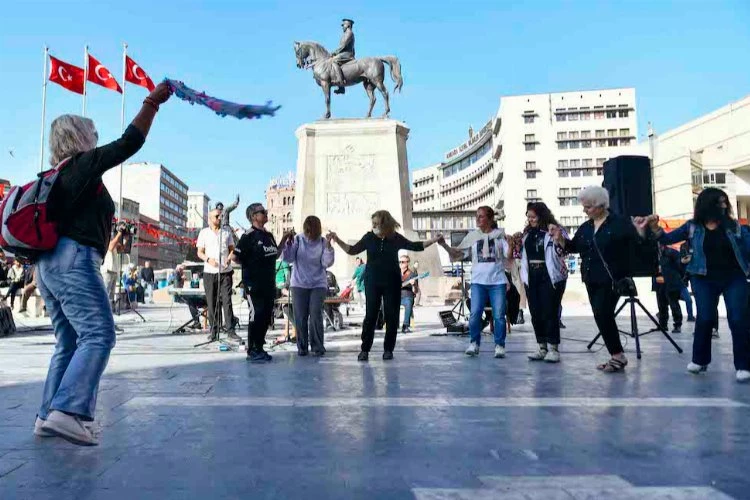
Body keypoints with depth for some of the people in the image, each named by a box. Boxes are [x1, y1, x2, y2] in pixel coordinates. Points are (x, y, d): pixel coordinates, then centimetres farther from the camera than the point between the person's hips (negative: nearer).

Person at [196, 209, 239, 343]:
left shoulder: (226, 232, 11)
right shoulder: (204, 233, 7)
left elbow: (232, 249, 14)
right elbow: (200, 252, 7)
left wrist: (229, 258, -7)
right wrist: (208, 259, -13)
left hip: (225, 271, 0)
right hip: (209, 272, 0)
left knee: (227, 301, -5)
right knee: (211, 302, 3)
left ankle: (230, 331, -4)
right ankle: (214, 331, 11)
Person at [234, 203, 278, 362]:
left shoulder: (269, 235, 14)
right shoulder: (249, 236, -10)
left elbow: (275, 255, 23)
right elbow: (236, 257, -12)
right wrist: (249, 264, -1)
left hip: (269, 283, 8)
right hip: (254, 284, -8)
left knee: (266, 316, 10)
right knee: (256, 316, -8)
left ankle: (259, 348, 21)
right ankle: (252, 351, 2)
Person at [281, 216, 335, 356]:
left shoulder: (323, 242, -3)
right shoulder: (298, 239, -3)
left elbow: (327, 263, -9)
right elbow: (287, 258, -7)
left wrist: (328, 246, -18)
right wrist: (288, 243, -19)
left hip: (318, 285, -1)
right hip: (299, 284, 1)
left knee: (316, 316, -6)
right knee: (300, 317, 4)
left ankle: (318, 347, 4)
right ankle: (302, 347, 15)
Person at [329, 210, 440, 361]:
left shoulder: (396, 238, -2)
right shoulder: (369, 237, -1)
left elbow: (414, 246, 8)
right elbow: (353, 250, 7)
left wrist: (433, 240, 2)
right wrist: (337, 240, -2)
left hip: (392, 282, 1)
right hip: (372, 282, -1)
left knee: (392, 316, 3)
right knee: (370, 315, -3)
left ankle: (388, 349, 15)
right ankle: (365, 350, 4)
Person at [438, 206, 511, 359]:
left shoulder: (500, 234, 2)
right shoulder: (472, 236, 6)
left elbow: (508, 255, -3)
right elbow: (458, 254, 5)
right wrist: (444, 245, -8)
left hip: (498, 281, -1)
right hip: (478, 281, 1)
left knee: (499, 315, 2)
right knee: (474, 314, -3)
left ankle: (499, 345, 14)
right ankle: (474, 343, 11)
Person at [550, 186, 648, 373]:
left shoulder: (620, 223, -7)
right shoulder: (585, 227, 11)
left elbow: (637, 246, -10)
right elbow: (572, 247, 18)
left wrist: (640, 232, -30)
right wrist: (559, 238, 1)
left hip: (611, 279, -7)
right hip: (591, 280, 7)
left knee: (603, 315, -13)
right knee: (602, 317, 8)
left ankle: (618, 356, 3)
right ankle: (617, 357, 18)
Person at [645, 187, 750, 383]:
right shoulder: (692, 227, 3)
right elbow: (667, 239, 1)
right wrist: (654, 226, -15)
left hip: (734, 278, 1)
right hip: (704, 279, 0)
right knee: (705, 318, -1)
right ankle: (700, 360, 15)